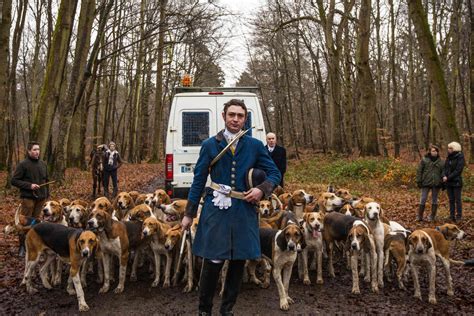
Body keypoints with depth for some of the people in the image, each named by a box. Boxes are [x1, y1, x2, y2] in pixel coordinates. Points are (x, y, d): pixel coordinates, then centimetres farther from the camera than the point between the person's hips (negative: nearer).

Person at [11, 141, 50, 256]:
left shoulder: (43, 164, 11)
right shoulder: (23, 164, -6)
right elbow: (14, 181, -7)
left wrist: (47, 194, 14)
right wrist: (29, 185, -16)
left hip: (40, 198, 5)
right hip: (28, 198, -5)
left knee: (36, 221, 11)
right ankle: (22, 246, 6)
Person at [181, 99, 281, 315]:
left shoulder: (255, 146, 5)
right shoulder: (210, 145, 2)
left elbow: (275, 174, 9)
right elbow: (198, 181, 4)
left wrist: (262, 189, -11)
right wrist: (189, 213, 4)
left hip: (244, 212, 2)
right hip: (216, 210, -2)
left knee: (238, 262, 11)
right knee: (213, 262, 0)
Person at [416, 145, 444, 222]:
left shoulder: (441, 161, 6)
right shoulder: (424, 160, -1)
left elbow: (443, 172, 12)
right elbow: (419, 171, -1)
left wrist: (442, 182, 5)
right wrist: (419, 181, -5)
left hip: (436, 184, 2)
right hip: (426, 183, -2)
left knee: (434, 200, 10)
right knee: (423, 199, 0)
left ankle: (432, 216, 20)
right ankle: (419, 216, 8)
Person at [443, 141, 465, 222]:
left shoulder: (460, 158, -10)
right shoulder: (449, 157, 10)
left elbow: (458, 170, -16)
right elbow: (445, 168, 8)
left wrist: (448, 178, -18)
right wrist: (444, 176, -11)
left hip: (456, 182, -6)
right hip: (448, 182, 6)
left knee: (457, 200, 2)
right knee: (451, 200, 10)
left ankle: (459, 216, 10)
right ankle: (452, 216, 17)